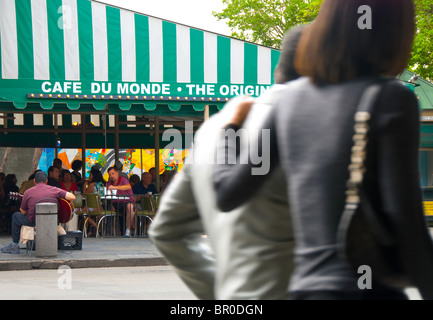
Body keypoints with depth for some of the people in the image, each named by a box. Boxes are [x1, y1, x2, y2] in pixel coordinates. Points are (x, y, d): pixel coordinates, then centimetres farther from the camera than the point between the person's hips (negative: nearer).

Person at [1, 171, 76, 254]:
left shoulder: (28, 192, -8)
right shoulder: (54, 190, -6)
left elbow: (23, 212, 0)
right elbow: (72, 197, -13)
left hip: (34, 222, -3)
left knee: (15, 216, 24)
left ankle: (15, 245, 26)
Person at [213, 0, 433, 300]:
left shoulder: (293, 96, 8)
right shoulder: (391, 99, -9)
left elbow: (228, 195, 14)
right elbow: (408, 229, -13)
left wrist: (231, 128, 30)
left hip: (305, 287, 6)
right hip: (369, 289, -6)